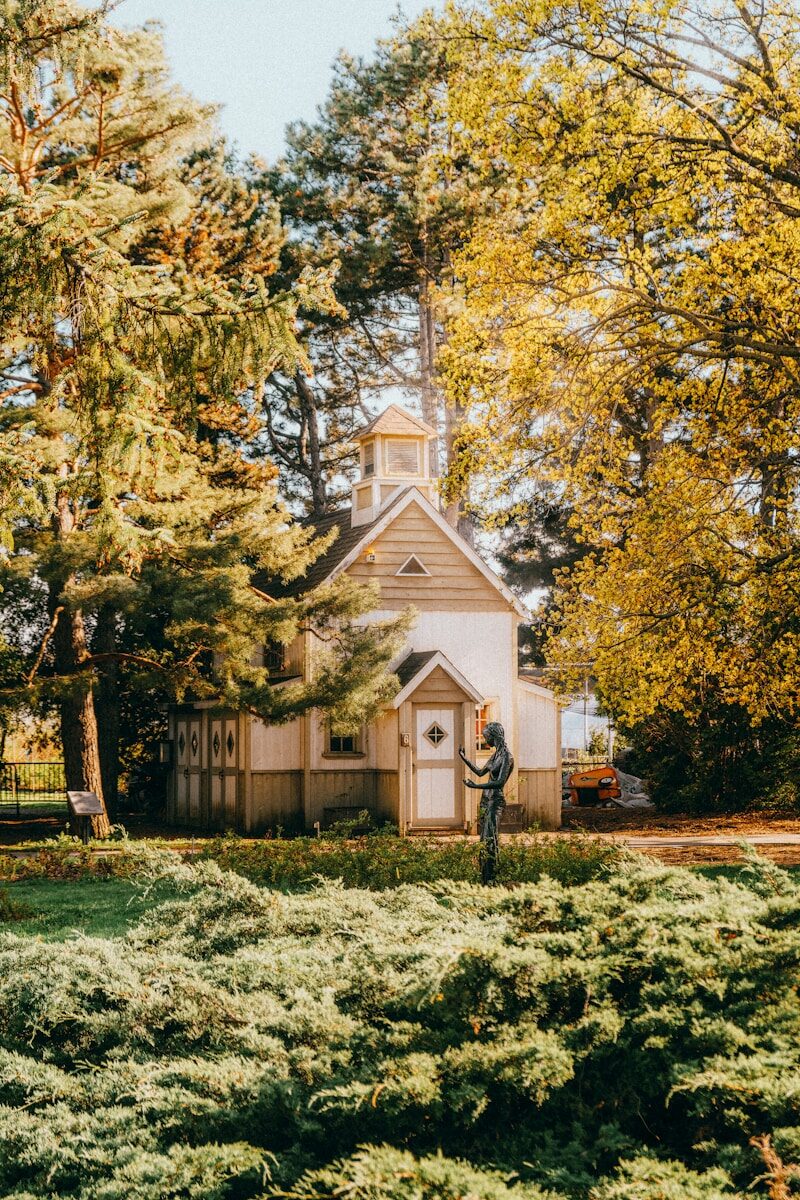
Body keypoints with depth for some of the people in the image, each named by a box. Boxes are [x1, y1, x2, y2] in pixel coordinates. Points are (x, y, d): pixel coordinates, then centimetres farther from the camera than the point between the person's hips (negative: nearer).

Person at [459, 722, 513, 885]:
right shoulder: (496, 754, 13)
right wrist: (463, 758, 32)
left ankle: (490, 879, -14)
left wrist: (477, 786, -26)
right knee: (484, 839, 8)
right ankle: (484, 878, 10)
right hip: (486, 799, 9)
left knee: (489, 840, -13)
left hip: (495, 800, -9)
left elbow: (500, 782, -22)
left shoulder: (506, 755, -14)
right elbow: (480, 772, 27)